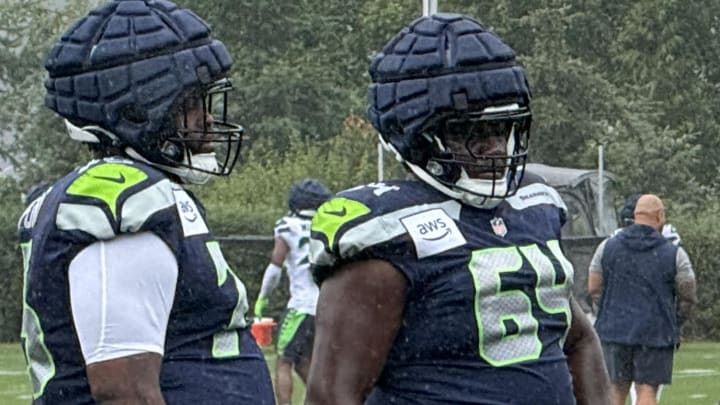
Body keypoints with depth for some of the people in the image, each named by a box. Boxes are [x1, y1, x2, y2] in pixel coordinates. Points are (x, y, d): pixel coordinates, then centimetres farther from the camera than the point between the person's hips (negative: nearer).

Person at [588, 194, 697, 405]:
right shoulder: (674, 254, -4)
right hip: (655, 333, -3)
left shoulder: (607, 247, 4)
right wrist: (674, 324, 17)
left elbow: (594, 288, 5)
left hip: (614, 330, 3)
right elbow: (687, 297, 0)